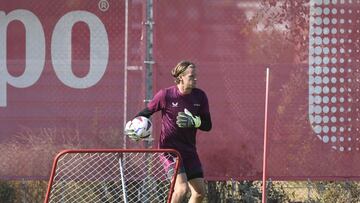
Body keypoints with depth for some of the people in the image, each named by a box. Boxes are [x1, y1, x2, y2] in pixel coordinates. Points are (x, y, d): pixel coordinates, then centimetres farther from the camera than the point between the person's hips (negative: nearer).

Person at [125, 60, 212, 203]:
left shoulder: (200, 96, -2)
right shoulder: (166, 95, -12)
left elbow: (207, 125, 1)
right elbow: (145, 113, 2)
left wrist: (193, 121, -18)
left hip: (189, 152, 5)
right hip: (169, 148, -5)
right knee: (182, 188, -21)